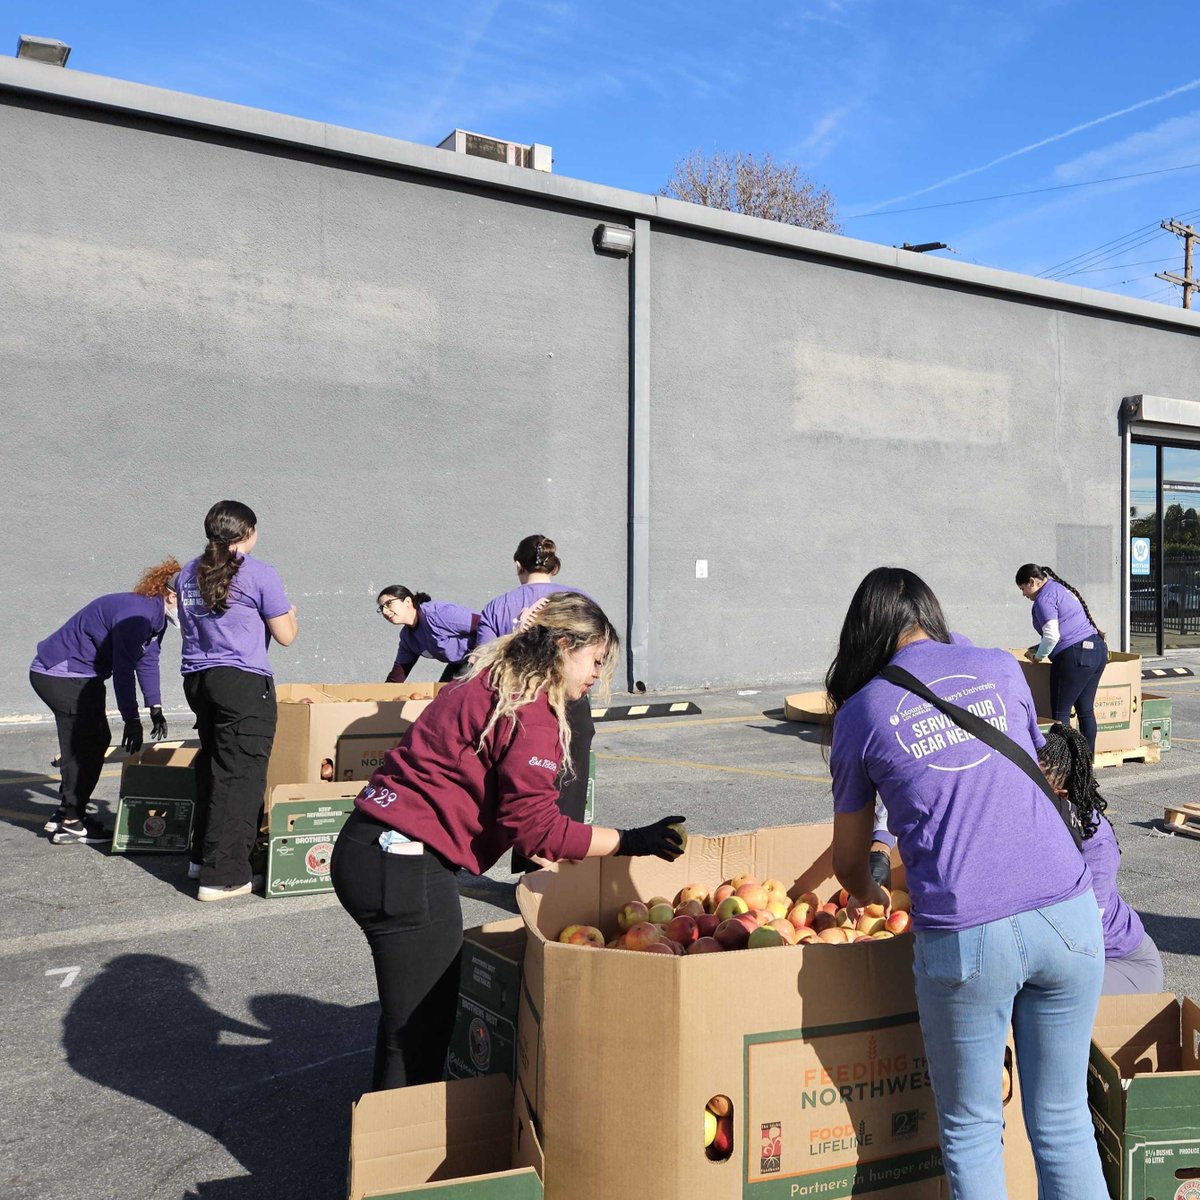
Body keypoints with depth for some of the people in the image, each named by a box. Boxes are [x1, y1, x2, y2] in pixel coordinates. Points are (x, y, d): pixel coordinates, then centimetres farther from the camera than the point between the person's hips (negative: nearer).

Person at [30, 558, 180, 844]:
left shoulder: (155, 617, 4)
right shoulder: (136, 615, -27)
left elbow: (147, 662, 11)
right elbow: (123, 669, -27)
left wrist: (155, 708, 11)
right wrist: (132, 720, -23)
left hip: (83, 677, 11)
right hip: (59, 674, -11)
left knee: (97, 741, 13)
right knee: (84, 746, -7)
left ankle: (64, 817, 22)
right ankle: (70, 823, 2)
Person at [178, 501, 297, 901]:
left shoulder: (189, 573, 13)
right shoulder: (259, 574, -7)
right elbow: (285, 636, -3)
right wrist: (290, 614, 16)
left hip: (197, 679, 7)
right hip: (243, 682, -7)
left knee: (211, 766, 20)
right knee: (239, 775, -4)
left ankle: (202, 856, 29)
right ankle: (222, 875, -4)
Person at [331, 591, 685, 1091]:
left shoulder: (487, 684, 16)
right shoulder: (530, 713, -14)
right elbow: (535, 826, -17)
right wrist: (628, 841, -11)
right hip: (404, 870, -10)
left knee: (412, 1017, 21)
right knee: (421, 1029, 2)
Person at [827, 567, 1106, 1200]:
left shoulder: (860, 713, 3)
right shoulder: (1000, 667, 9)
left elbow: (848, 859, 13)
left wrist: (869, 897, 35)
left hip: (965, 938, -3)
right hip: (1069, 916, 3)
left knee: (971, 1129, 17)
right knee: (1063, 1122, 18)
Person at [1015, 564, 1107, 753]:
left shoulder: (1044, 598, -8)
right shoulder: (1061, 589, 22)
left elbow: (1052, 636, -16)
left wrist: (1039, 656, 0)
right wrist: (1039, 648, 24)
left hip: (1075, 656, -9)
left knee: (1060, 711, -2)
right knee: (1086, 710, 12)